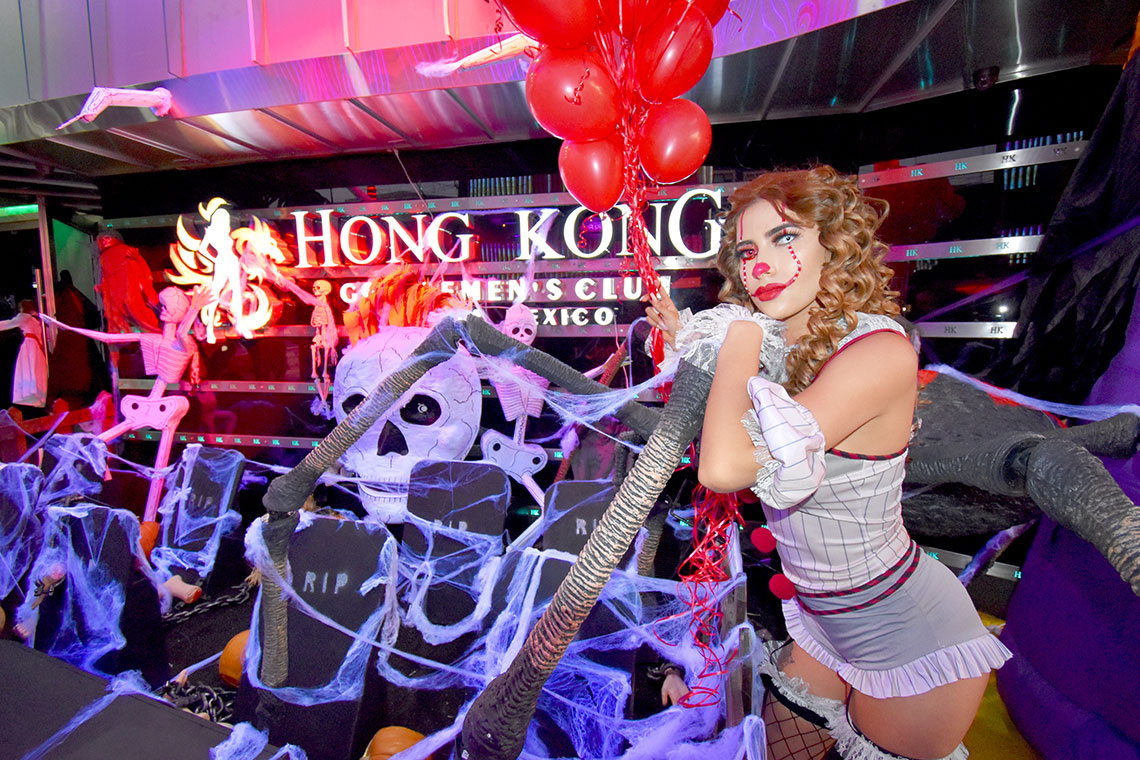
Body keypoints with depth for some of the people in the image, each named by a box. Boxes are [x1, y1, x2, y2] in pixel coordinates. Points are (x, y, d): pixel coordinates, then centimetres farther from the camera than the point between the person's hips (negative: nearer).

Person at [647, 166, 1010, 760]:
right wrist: (686, 339, 0)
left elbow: (725, 469, -39)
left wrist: (741, 334, -26)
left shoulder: (880, 352, -29)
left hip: (910, 640, -7)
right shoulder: (782, 347, -5)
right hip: (825, 621, 7)